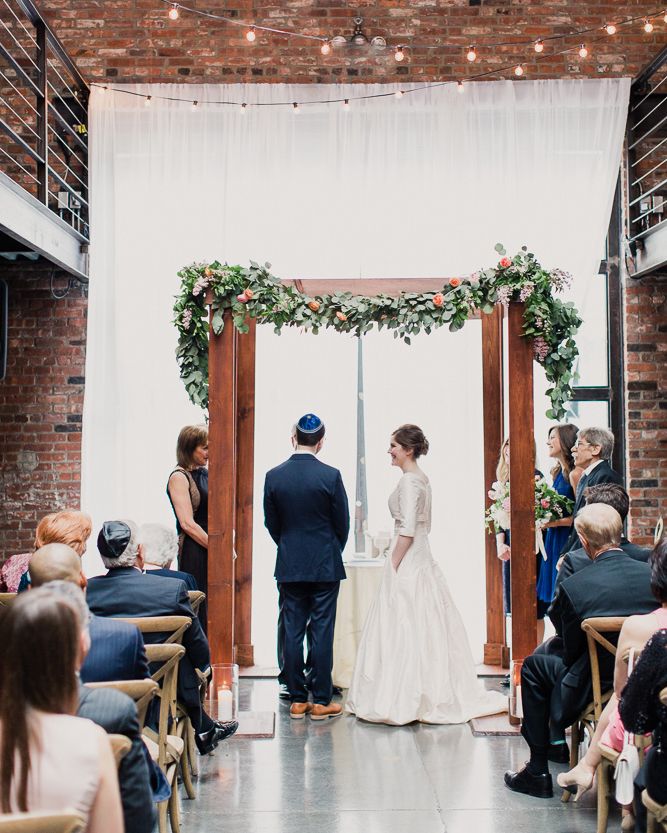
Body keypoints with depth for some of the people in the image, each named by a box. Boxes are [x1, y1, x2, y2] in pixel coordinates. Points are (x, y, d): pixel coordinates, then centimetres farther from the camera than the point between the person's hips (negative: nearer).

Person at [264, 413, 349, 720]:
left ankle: (297, 700, 13)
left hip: (289, 566, 3)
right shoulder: (330, 475, -10)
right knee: (322, 632, 2)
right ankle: (321, 701, 7)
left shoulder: (273, 476, -3)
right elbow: (342, 523, -2)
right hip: (325, 566, -2)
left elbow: (271, 523, 6)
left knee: (292, 631, 8)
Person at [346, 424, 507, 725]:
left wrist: (393, 567, -16)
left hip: (407, 565, -10)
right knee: (423, 630, 13)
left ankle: (402, 700, 3)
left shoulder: (409, 481, -16)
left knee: (403, 630, -3)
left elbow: (407, 531, -21)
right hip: (421, 561, 10)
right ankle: (436, 696, 20)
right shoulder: (422, 478, 13)